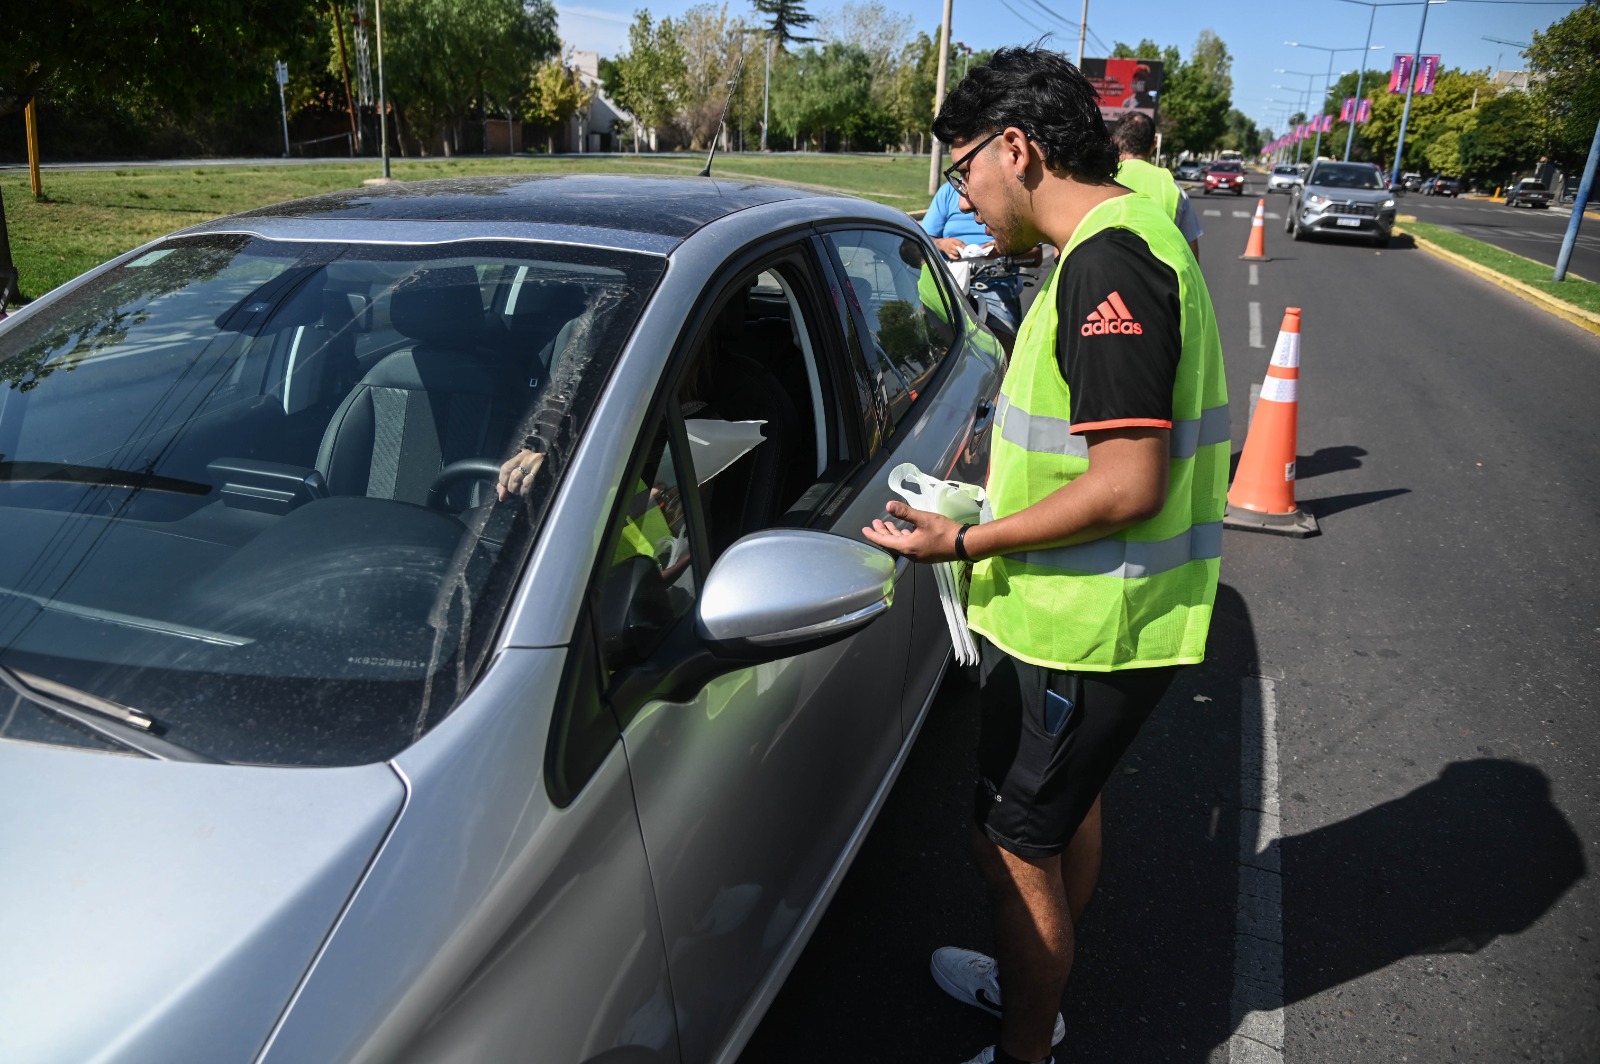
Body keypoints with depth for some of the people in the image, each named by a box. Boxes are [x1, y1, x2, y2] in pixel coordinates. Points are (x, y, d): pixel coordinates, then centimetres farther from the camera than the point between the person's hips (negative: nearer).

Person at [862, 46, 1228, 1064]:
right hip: (1105, 611, 11)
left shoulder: (1106, 263, -23)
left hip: (1082, 628, -11)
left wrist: (963, 542, -21)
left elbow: (1128, 486, -28)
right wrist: (1005, 468, 15)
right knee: (1070, 803, 25)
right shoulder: (1137, 236, 11)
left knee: (1017, 843, 5)